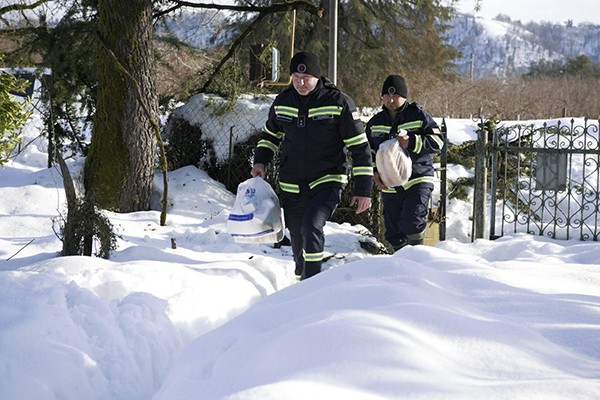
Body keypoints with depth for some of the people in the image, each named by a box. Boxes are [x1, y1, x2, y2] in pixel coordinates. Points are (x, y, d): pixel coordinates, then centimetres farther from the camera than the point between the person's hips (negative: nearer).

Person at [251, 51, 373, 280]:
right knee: (298, 244, 11)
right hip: (291, 188, 5)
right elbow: (270, 135, 25)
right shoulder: (282, 102, 5)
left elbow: (360, 147, -5)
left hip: (328, 183, -5)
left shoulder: (339, 103, -9)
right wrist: (260, 161, 7)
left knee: (312, 226, -28)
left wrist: (363, 190, -7)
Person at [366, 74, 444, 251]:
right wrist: (374, 172, 1)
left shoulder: (419, 115, -2)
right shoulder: (375, 122, 11)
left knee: (412, 223, -22)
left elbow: (437, 141, -7)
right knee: (394, 233, 8)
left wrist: (411, 143, -21)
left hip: (418, 180, -5)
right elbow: (367, 151, 19)